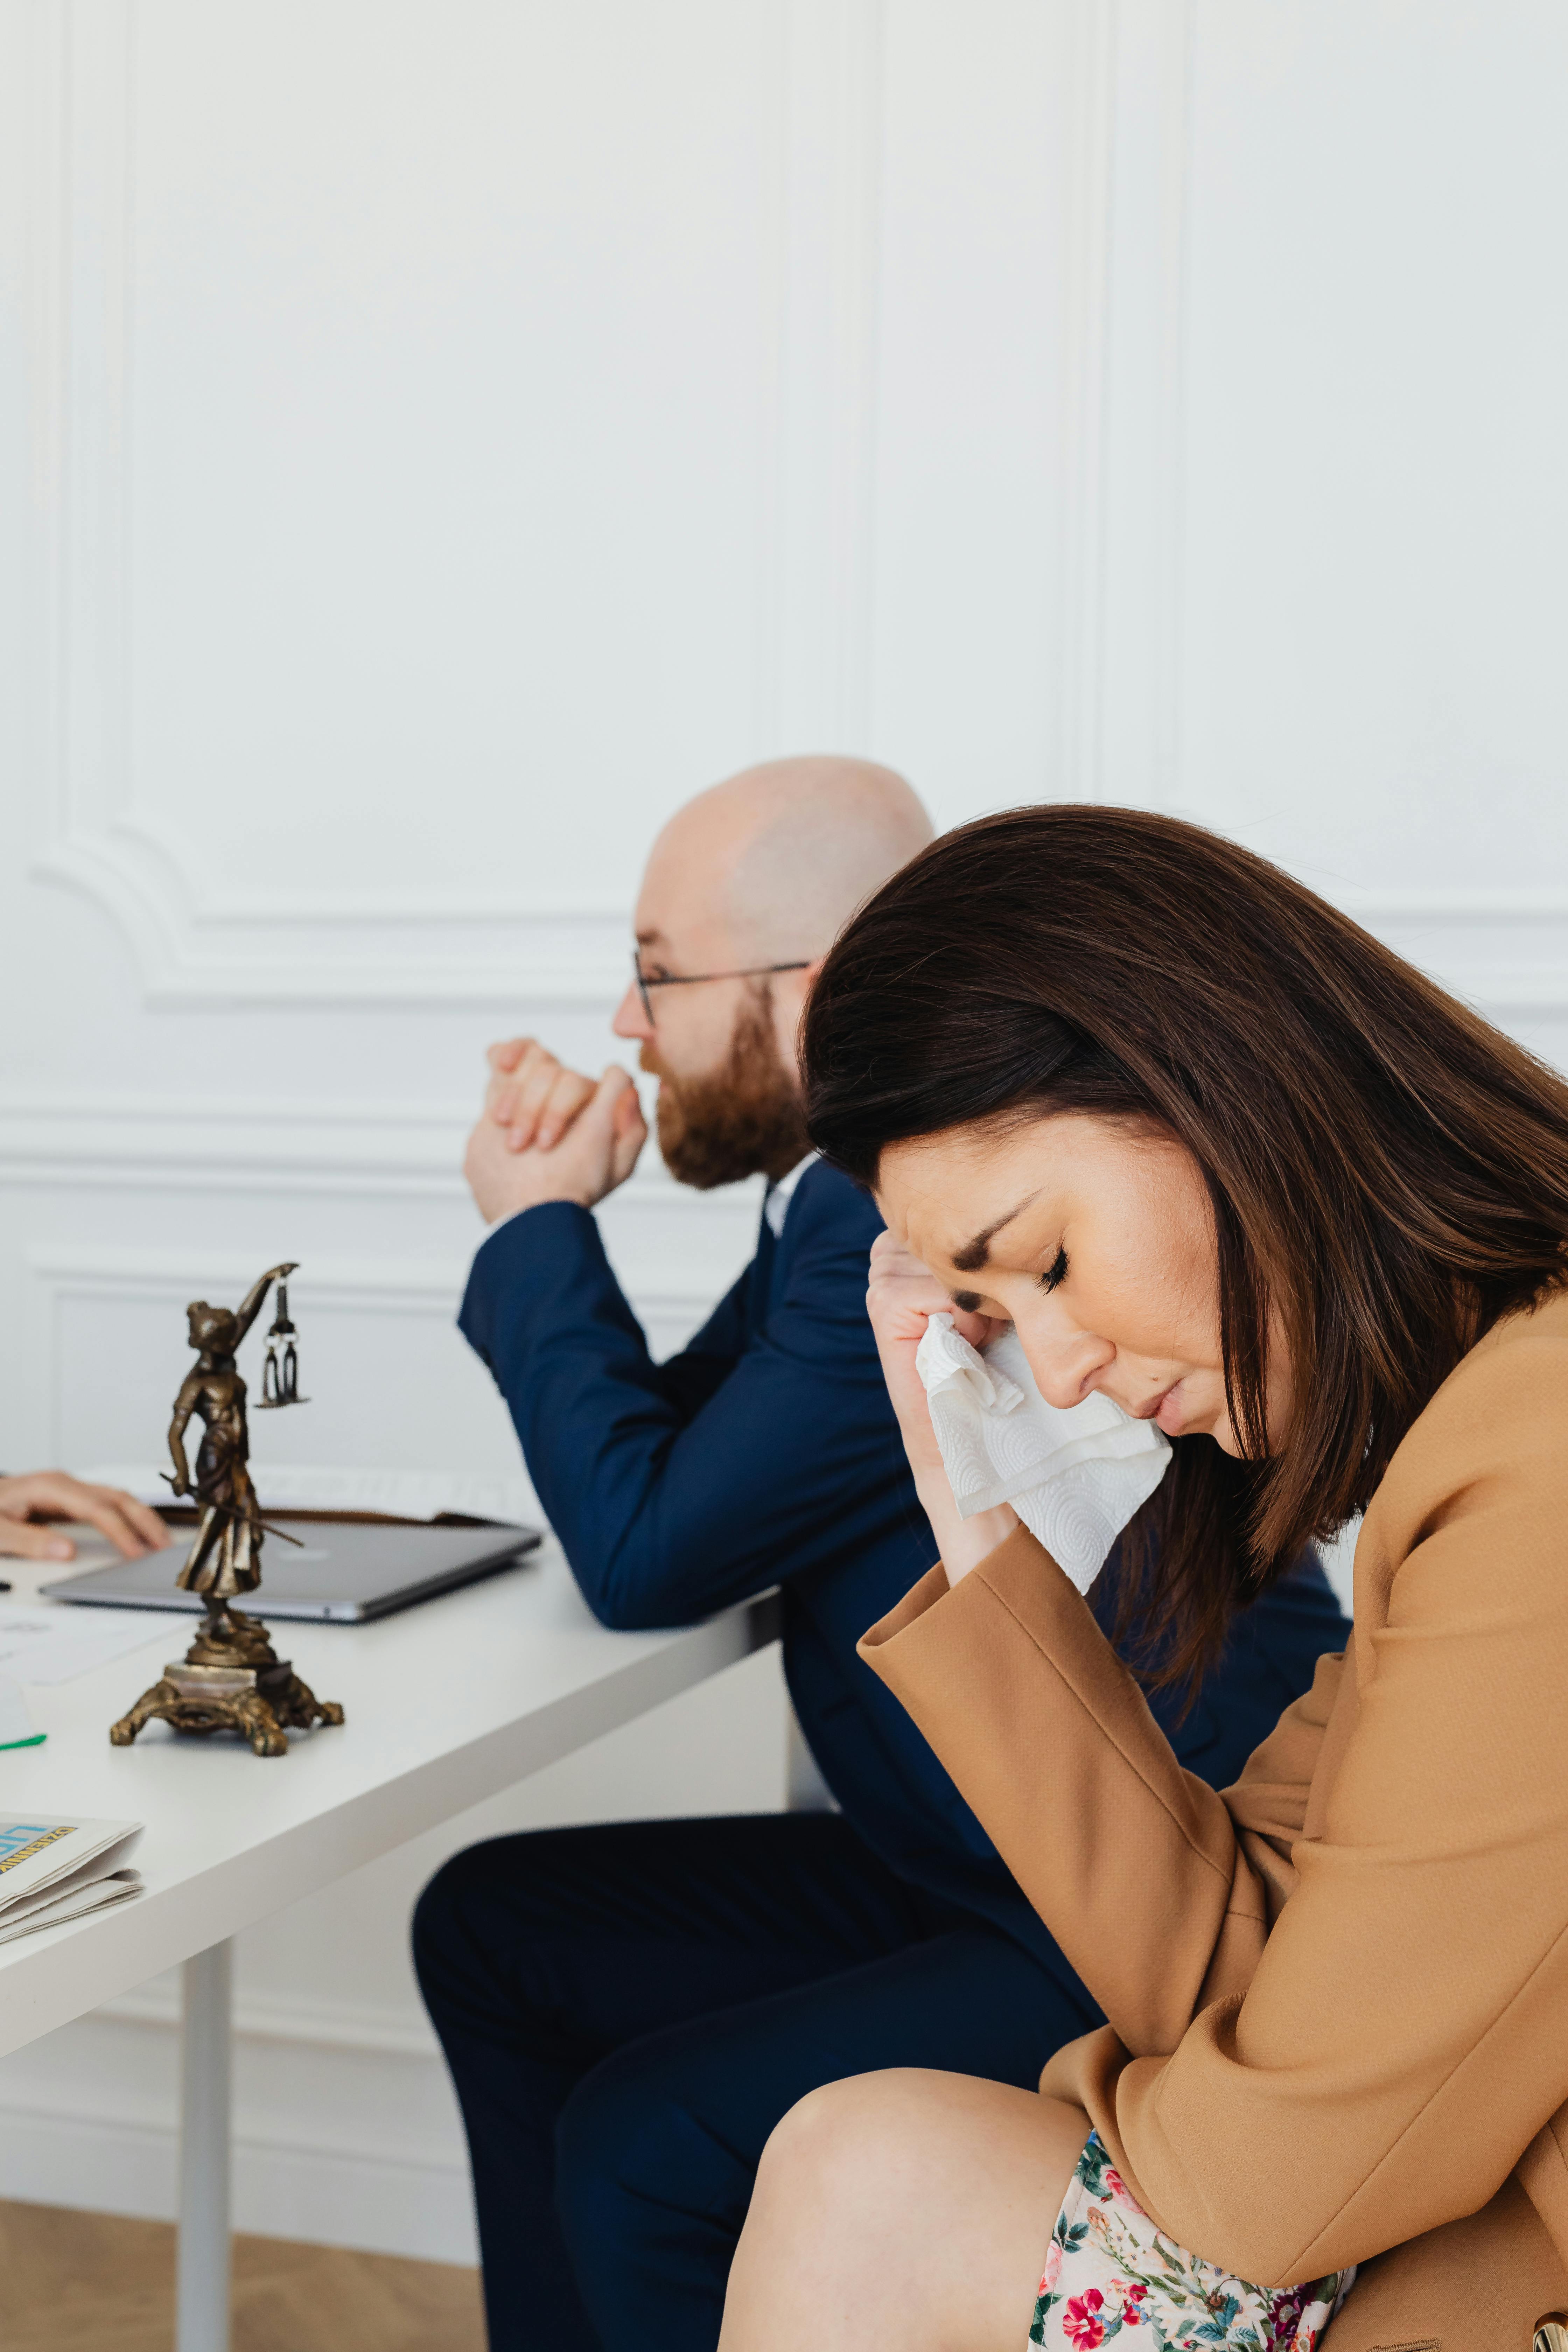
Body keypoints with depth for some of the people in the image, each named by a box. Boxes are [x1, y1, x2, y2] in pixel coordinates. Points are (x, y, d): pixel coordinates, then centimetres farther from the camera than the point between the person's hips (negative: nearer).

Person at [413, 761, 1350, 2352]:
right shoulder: (851, 1183, 9)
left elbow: (646, 1552, -20)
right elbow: (673, 1454, 14)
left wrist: (536, 1231, -7)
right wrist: (550, 1228, 0)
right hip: (978, 1874, 11)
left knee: (646, 2143, -23)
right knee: (490, 1928, 13)